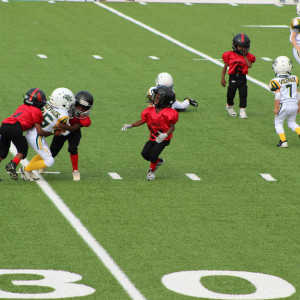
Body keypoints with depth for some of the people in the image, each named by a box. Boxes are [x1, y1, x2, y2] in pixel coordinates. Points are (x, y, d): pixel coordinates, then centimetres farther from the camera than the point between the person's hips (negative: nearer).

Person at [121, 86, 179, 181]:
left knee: (154, 153, -19)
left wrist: (165, 135, -33)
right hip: (153, 137, 6)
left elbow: (172, 127, -15)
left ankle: (151, 171, 8)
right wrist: (130, 126, -1)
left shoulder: (169, 113, -16)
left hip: (164, 138, -6)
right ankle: (159, 161, 20)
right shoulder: (150, 111, 0)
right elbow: (142, 120, 9)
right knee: (145, 153, -9)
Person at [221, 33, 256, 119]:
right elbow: (225, 66, 4)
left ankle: (242, 110, 4)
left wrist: (245, 56, -12)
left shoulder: (248, 56, 2)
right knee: (231, 94, 8)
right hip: (233, 77, -1)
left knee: (243, 94, -5)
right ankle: (229, 106, 36)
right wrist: (222, 78, 2)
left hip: (242, 78, 1)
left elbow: (249, 65, -14)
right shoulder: (230, 55, -1)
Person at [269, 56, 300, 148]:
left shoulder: (277, 81, -10)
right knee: (291, 122, 22)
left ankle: (283, 141, 2)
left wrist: (276, 107, -8)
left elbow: (278, 95, -14)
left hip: (284, 105, -5)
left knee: (278, 123, 12)